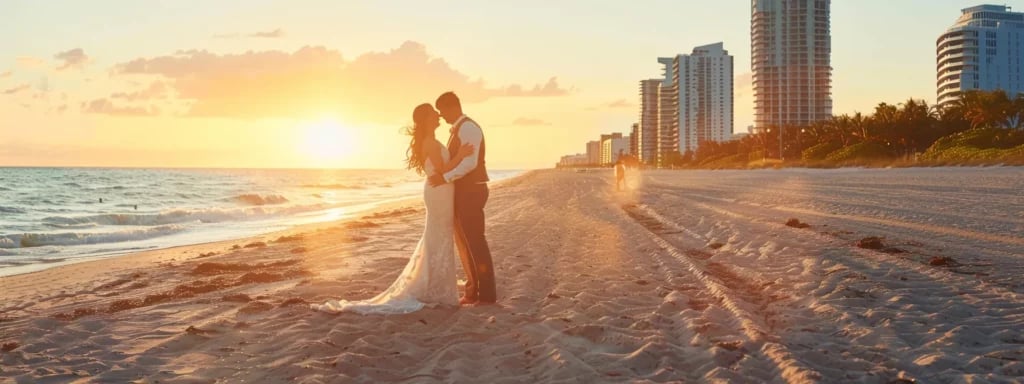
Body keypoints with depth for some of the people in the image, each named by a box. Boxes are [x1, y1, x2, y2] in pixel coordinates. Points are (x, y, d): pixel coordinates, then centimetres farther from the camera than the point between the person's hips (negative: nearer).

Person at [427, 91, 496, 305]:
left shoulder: (468, 128, -14)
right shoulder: (458, 130, 18)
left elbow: (470, 162, -25)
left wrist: (445, 178, -27)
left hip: (471, 191, -10)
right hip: (462, 192, 10)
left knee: (475, 242, -7)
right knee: (464, 243, 12)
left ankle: (487, 294, -1)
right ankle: (473, 291, 19)